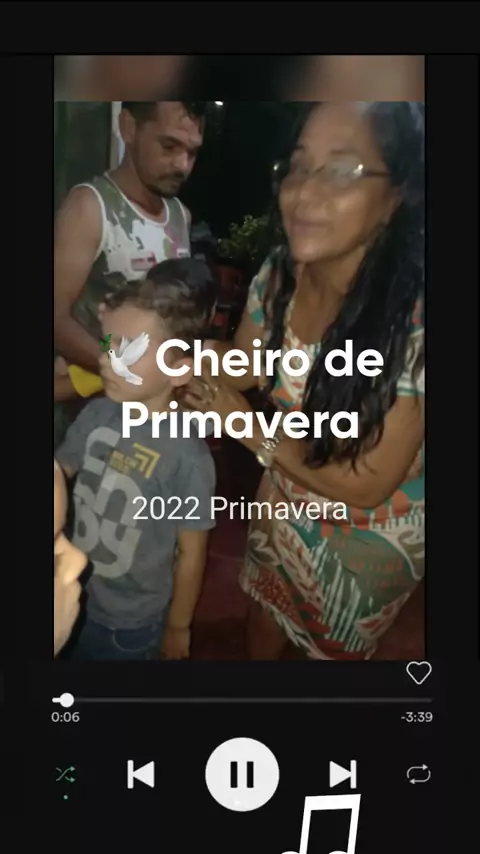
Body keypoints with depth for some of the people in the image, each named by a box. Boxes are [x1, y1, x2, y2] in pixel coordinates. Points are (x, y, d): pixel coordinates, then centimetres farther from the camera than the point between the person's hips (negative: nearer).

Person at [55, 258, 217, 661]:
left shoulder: (188, 456, -27)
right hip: (74, 600, 5)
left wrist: (178, 626, -4)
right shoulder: (96, 413, -14)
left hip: (133, 622, -4)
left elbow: (191, 553, -15)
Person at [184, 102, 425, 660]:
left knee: (333, 646, 23)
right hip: (286, 496, 6)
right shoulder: (278, 275, -17)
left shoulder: (417, 318, -35)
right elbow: (241, 367, 1)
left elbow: (369, 484, -28)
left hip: (371, 530, -5)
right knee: (265, 609, 31)